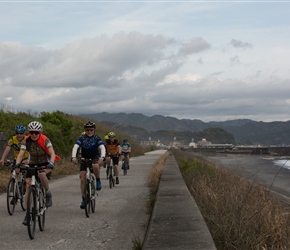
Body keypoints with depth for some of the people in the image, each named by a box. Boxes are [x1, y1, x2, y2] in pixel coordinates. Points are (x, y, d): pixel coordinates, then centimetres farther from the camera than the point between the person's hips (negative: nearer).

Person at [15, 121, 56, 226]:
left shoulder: (45, 140, -19)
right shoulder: (26, 141, -12)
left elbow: (52, 153, -27)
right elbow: (21, 154, -18)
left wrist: (51, 163, -45)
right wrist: (17, 164, -37)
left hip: (45, 163, -3)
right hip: (32, 164, 3)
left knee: (41, 174, -37)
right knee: (28, 186, -9)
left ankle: (48, 194, -10)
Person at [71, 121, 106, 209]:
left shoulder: (96, 138, -8)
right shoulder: (82, 138, -8)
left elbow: (102, 147, -21)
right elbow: (75, 147, -20)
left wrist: (102, 157, -41)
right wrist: (73, 157, -39)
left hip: (94, 157, -1)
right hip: (84, 159, 1)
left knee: (95, 166, -38)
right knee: (82, 179, -6)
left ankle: (98, 181, -12)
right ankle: (83, 199, 3)